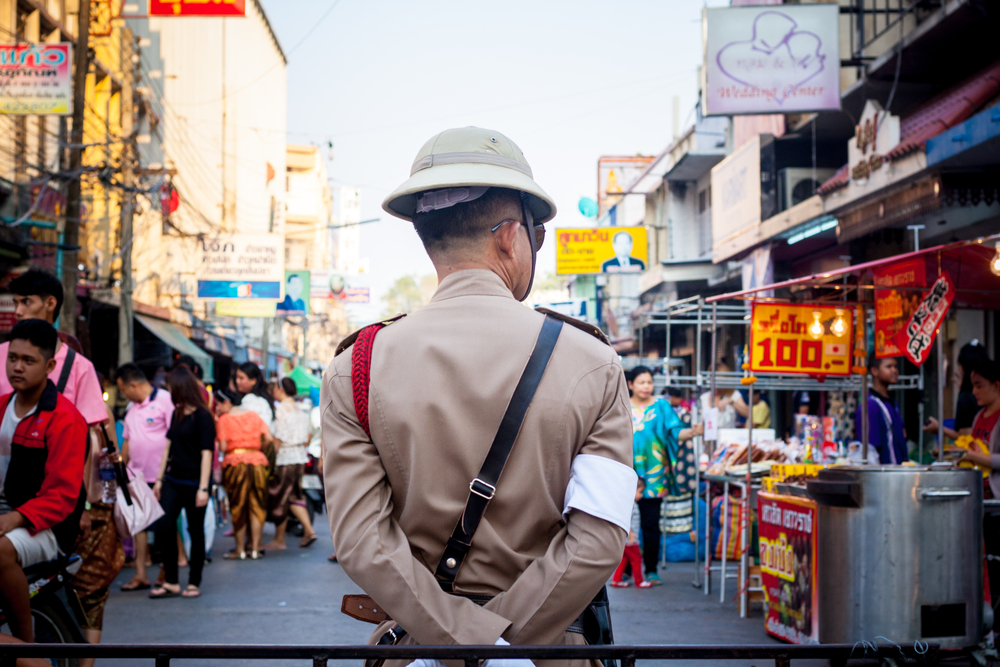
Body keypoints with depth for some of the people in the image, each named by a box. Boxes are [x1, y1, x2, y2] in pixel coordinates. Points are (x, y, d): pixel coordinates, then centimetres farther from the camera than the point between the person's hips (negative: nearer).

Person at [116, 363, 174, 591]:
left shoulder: (165, 400, -11)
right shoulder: (131, 408, 15)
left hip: (160, 476, -7)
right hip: (137, 475, 7)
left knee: (164, 527, 2)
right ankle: (140, 574, 10)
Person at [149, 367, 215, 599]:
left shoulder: (202, 416, -10)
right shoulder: (177, 414, 12)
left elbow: (206, 453, -14)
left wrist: (203, 488, -18)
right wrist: (159, 479, 16)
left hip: (193, 482, -7)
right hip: (173, 481, 7)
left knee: (195, 531, 3)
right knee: (164, 528, -2)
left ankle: (194, 583, 13)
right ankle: (170, 582, 7)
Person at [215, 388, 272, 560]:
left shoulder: (224, 419, -3)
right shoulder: (254, 416, 10)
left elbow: (222, 447, -9)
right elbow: (269, 438, 3)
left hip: (235, 462, -3)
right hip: (257, 461, 3)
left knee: (238, 507, 5)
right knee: (256, 506, 8)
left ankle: (240, 549, 8)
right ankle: (255, 548, 9)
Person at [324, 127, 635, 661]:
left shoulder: (355, 371, -6)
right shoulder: (593, 365, -7)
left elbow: (361, 542, -14)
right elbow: (597, 543, -15)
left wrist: (479, 639, -15)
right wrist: (505, 642, -12)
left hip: (415, 630, 1)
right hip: (551, 636, 0)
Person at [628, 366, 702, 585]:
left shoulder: (661, 406, 5)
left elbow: (675, 431, -6)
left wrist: (692, 432, -25)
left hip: (652, 473, -1)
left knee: (651, 523, 0)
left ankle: (651, 570, 9)